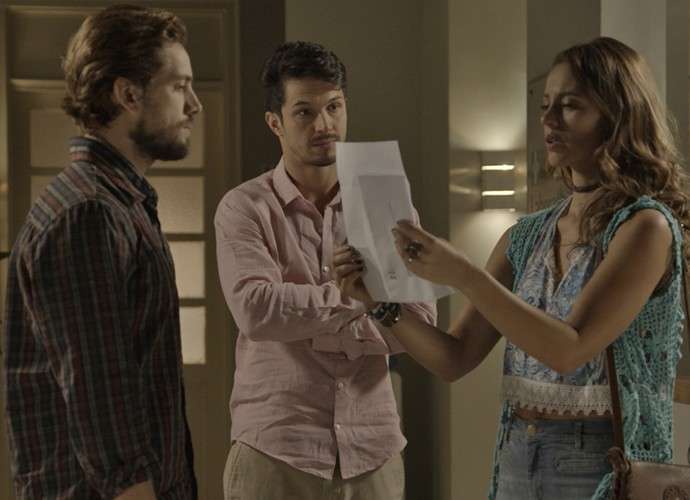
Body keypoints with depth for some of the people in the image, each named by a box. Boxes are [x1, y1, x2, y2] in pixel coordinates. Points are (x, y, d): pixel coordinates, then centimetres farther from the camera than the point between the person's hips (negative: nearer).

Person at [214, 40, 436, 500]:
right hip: (275, 451, -3)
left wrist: (309, 327, -12)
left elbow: (420, 322, -3)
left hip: (373, 451, 3)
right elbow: (256, 311, -19)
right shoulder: (244, 208, -3)